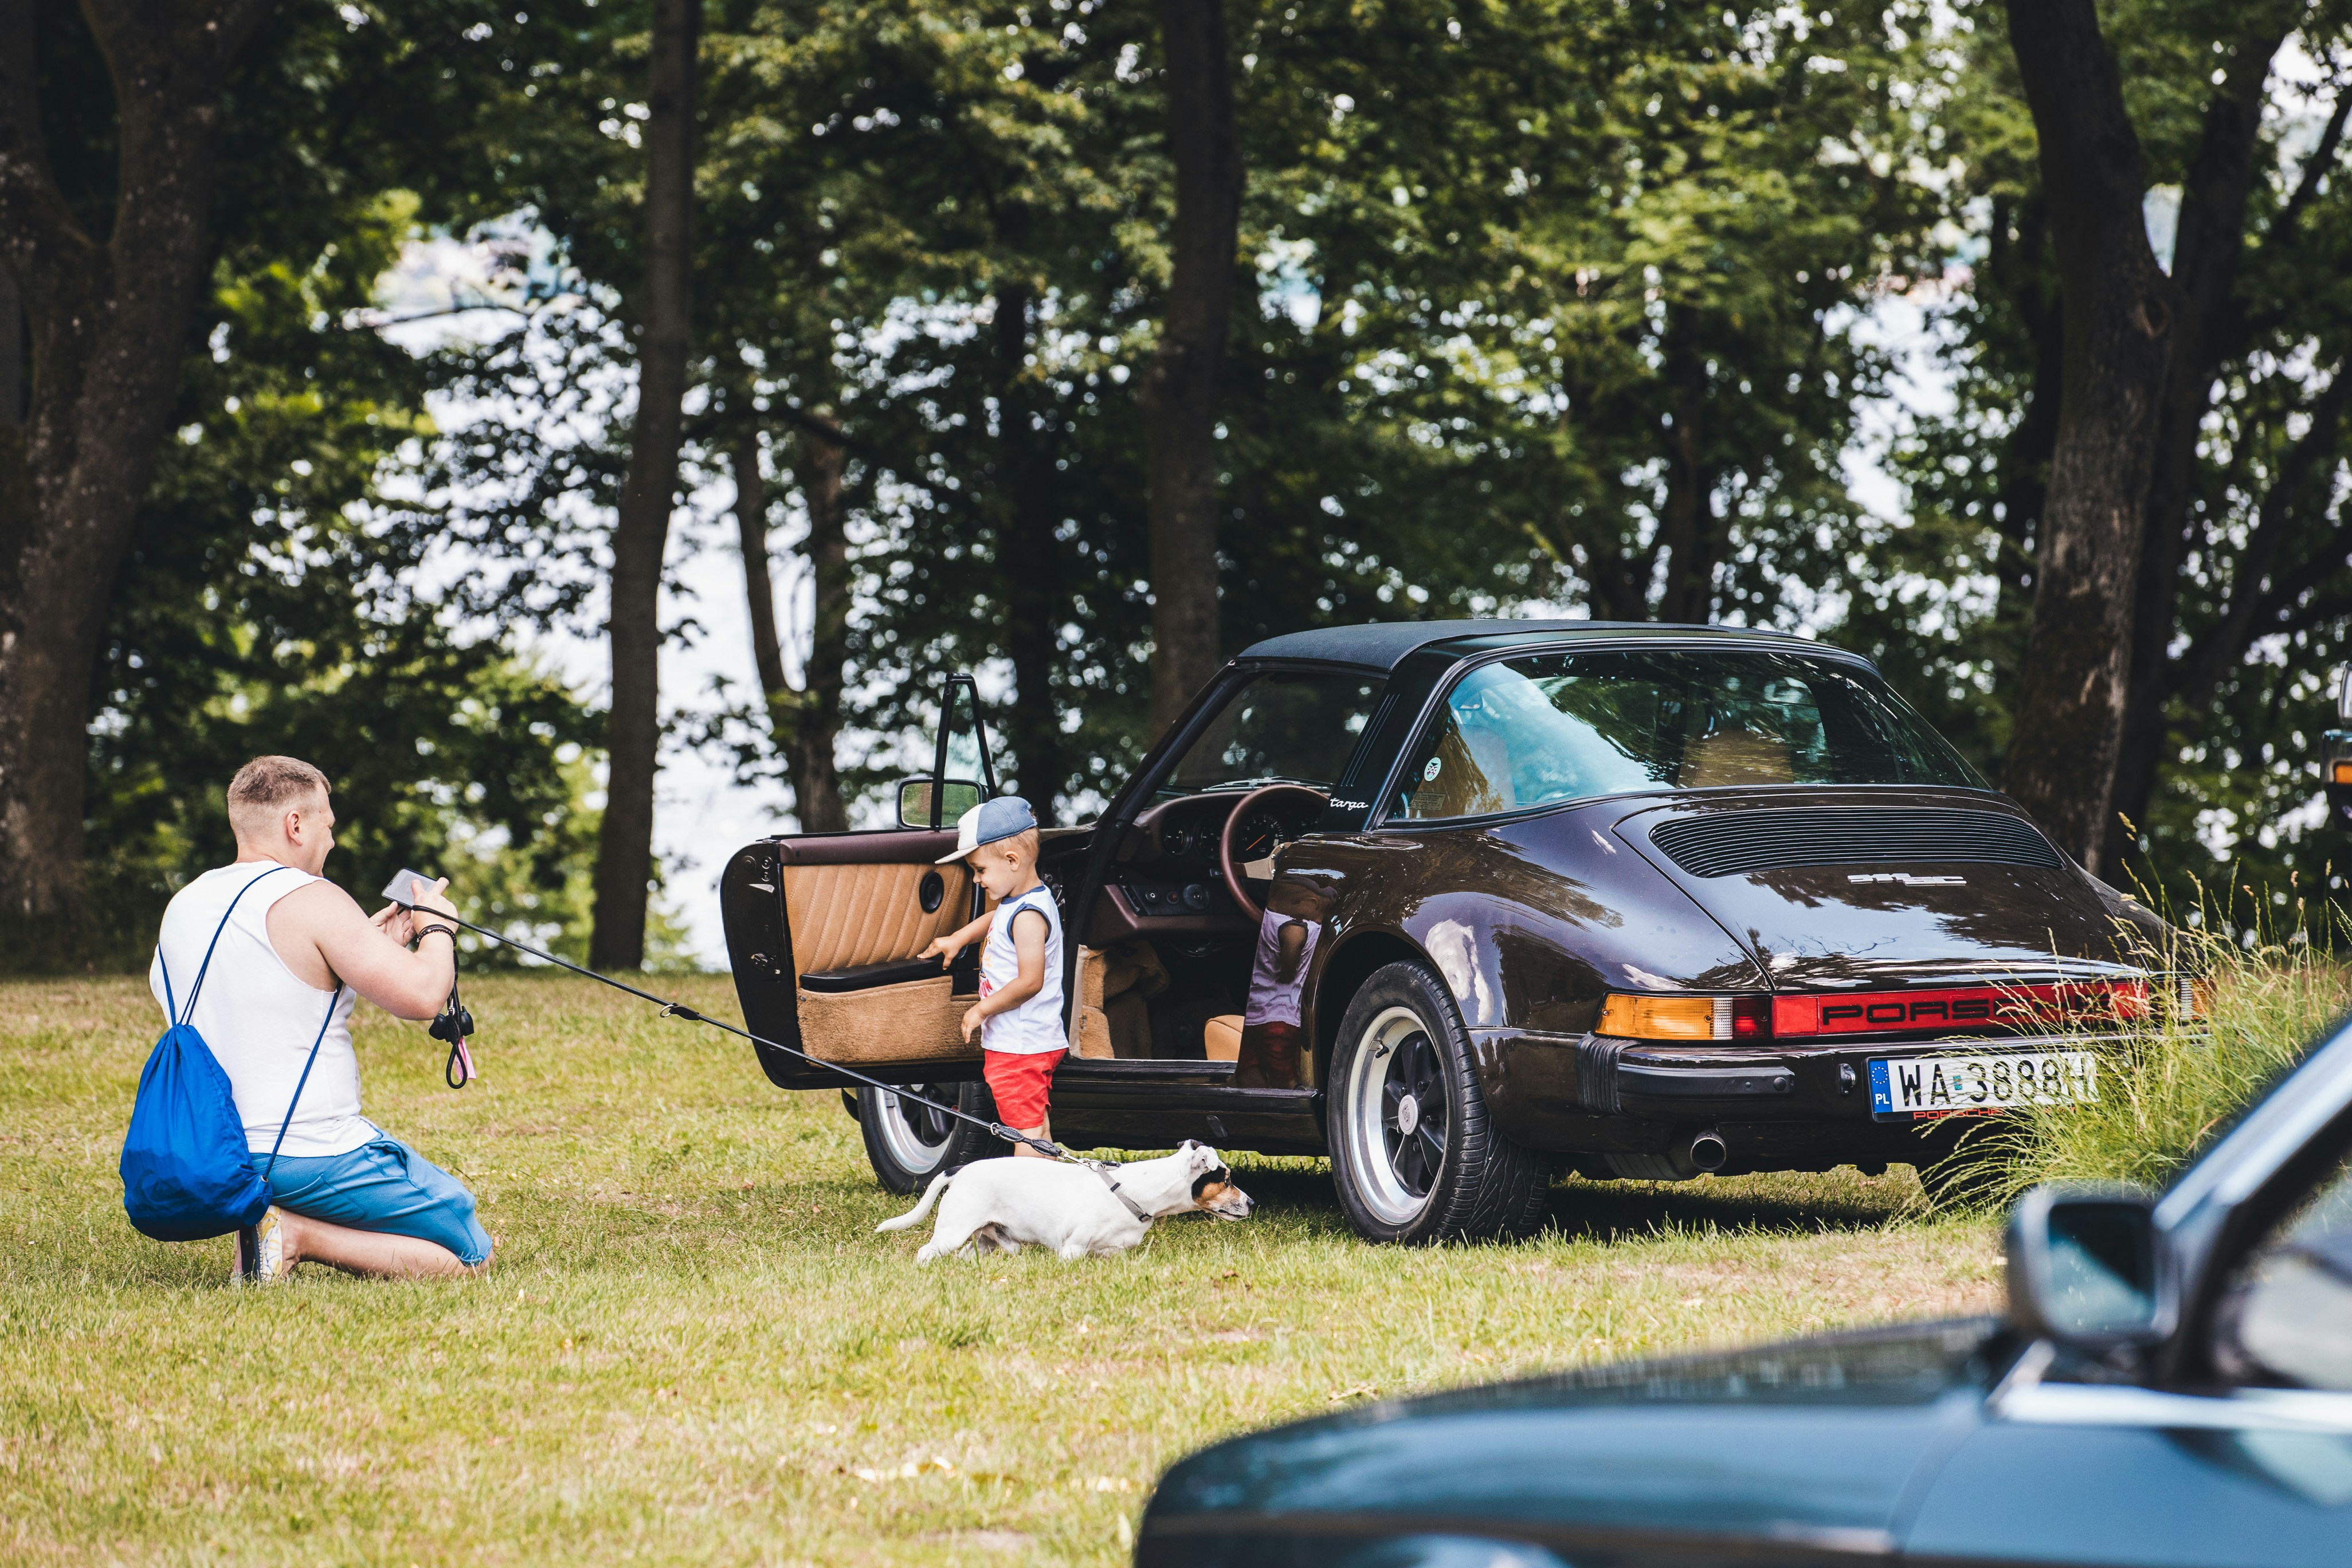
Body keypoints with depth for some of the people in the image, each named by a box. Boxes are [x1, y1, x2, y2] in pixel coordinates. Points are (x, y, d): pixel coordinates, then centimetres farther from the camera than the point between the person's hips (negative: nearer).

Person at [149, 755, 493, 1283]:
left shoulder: (182, 907, 10)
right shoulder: (311, 900, -15)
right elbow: (420, 995, -19)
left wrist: (368, 943, 24)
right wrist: (437, 928, 1)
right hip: (312, 1155, -8)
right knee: (472, 1255, 1)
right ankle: (299, 1235, -11)